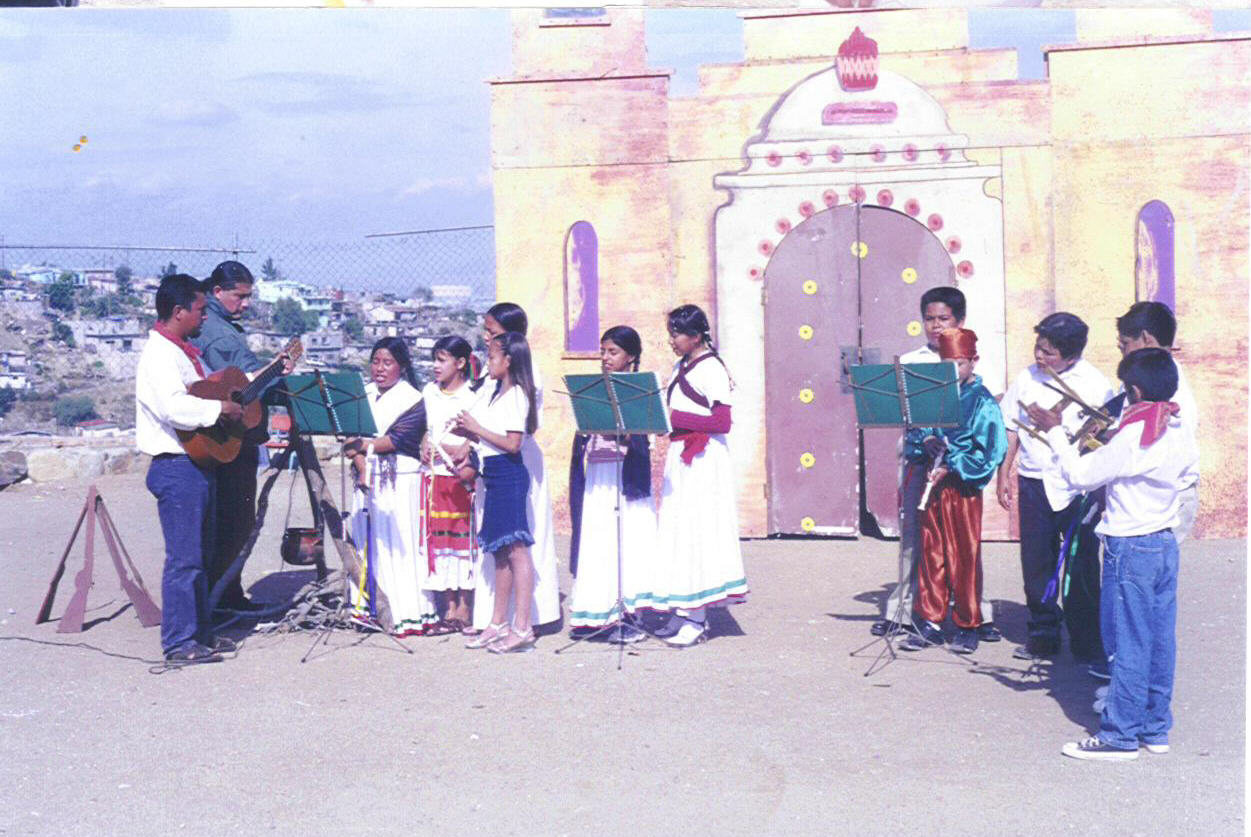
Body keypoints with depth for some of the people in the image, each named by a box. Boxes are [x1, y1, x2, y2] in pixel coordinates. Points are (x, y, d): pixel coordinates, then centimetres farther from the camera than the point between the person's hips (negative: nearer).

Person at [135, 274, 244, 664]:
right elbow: (175, 407, -30)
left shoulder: (186, 351, 16)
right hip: (177, 467, -10)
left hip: (199, 464, 10)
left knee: (201, 556, 15)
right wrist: (221, 409, -21)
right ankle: (179, 643, 0)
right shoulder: (159, 354, -15)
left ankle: (200, 633, 24)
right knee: (184, 558, -6)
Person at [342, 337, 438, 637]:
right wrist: (362, 468, -9)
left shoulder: (412, 400, -3)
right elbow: (353, 435, 5)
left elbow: (397, 438, -14)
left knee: (402, 544, -8)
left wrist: (365, 446, -26)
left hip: (401, 480, -5)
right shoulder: (363, 395, 12)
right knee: (369, 543, 4)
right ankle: (369, 607, 11)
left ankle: (412, 613, -6)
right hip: (369, 480, 5)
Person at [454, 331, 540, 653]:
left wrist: (477, 428, -14)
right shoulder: (492, 391, 14)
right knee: (500, 551, 13)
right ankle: (498, 623, 20)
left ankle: (523, 628, -8)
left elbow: (512, 443, -19)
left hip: (509, 474, -9)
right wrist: (465, 430, 1)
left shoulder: (516, 395, -12)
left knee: (516, 549, -9)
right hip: (493, 475, 9)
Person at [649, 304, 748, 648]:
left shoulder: (711, 369, -11)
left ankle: (696, 619, -1)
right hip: (680, 456, 9)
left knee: (697, 531, -6)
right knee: (679, 532, 8)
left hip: (703, 461, -9)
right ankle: (682, 612, 13)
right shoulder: (681, 366, 15)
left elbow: (722, 423, -18)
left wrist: (675, 417, -19)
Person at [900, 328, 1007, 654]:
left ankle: (968, 626, 12)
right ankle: (930, 621, 17)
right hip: (933, 484, 5)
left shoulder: (983, 402, -6)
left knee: (965, 557, 1)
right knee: (931, 554, 9)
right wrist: (926, 441, -8)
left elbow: (990, 452, -11)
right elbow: (915, 431, 14)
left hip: (963, 487, -5)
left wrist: (951, 467, -15)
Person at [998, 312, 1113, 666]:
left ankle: (1088, 645, 11)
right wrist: (1003, 475, 11)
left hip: (1078, 487, -4)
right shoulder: (1027, 378, 6)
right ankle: (1043, 634, 23)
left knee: (1081, 567, 0)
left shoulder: (1095, 384, -5)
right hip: (1033, 483, 4)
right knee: (1036, 564, 9)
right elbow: (1012, 428, 13)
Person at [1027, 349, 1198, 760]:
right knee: (1160, 640, 13)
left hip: (1130, 548, -8)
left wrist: (1055, 432, -5)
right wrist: (1106, 446, 17)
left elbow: (1079, 475, -16)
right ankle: (1156, 727, 22)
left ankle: (1121, 735, 6)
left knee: (1128, 644, -1)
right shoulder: (1182, 434, 4)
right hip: (1166, 543, 8)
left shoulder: (1132, 438, -21)